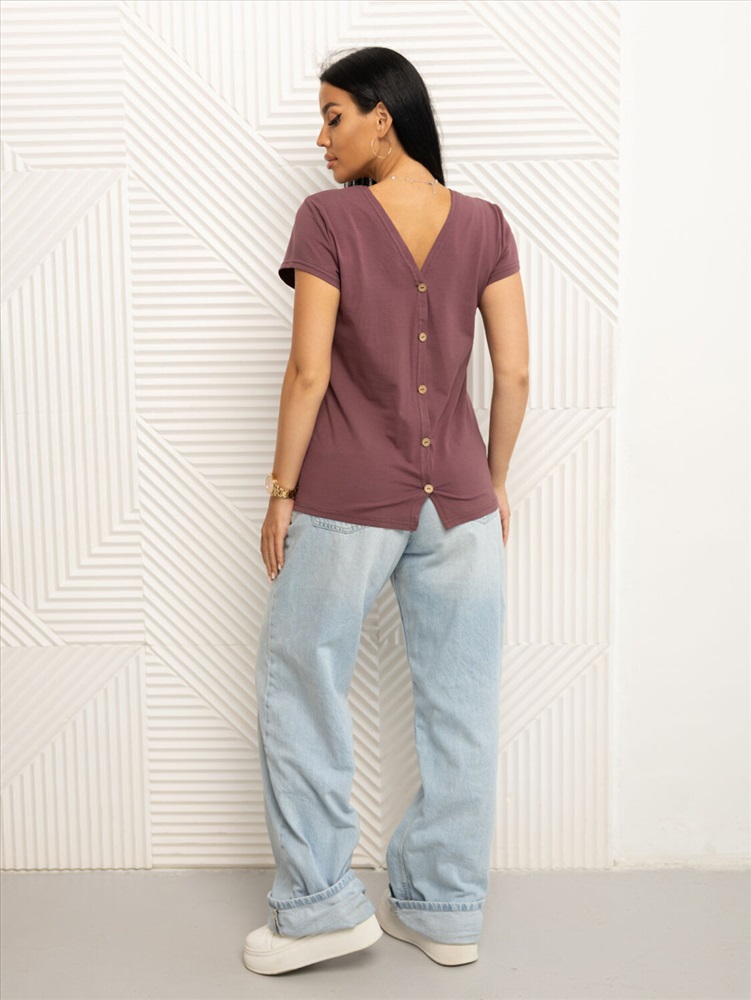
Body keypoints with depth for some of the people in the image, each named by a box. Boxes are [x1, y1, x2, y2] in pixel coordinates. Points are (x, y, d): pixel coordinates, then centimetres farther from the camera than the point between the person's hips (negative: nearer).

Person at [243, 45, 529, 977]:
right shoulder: (485, 224, 3)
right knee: (459, 707, 11)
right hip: (458, 500, 4)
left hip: (347, 500, -4)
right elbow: (514, 375, 1)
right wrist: (493, 482, 13)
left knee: (300, 690, 13)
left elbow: (309, 371, -11)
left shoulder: (328, 218, -7)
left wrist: (281, 491, -2)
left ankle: (321, 904, 20)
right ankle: (443, 909, 25)